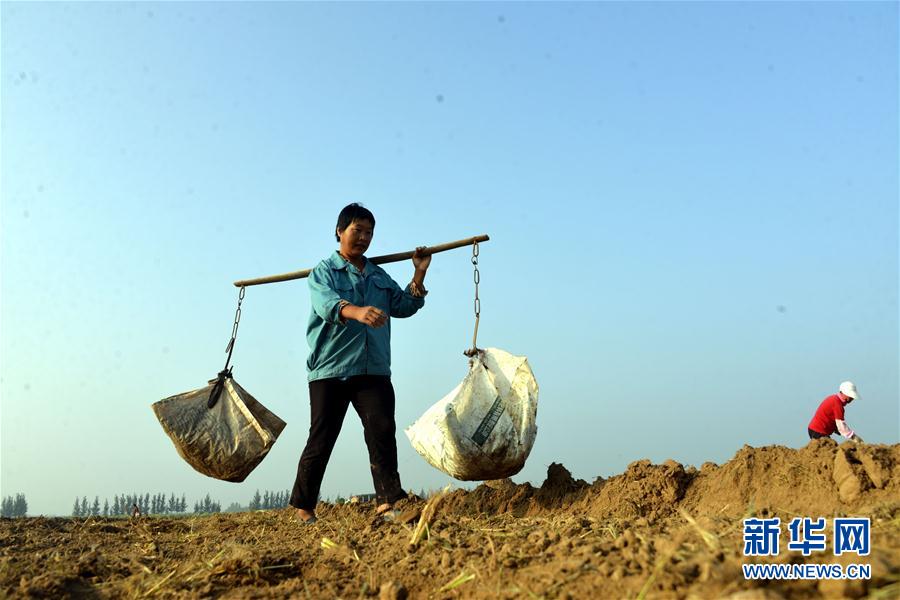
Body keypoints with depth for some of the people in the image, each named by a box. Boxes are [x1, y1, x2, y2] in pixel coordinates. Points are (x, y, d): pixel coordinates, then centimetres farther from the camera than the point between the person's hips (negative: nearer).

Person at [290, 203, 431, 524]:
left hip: (373, 370, 4)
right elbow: (326, 302, -20)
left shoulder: (379, 275, 21)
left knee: (382, 429, -12)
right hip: (329, 369, -4)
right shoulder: (324, 271, 2)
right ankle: (303, 506, 18)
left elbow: (404, 307, 17)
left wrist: (419, 274, 7)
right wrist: (356, 311, -41)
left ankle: (387, 500, -11)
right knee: (322, 439, 2)